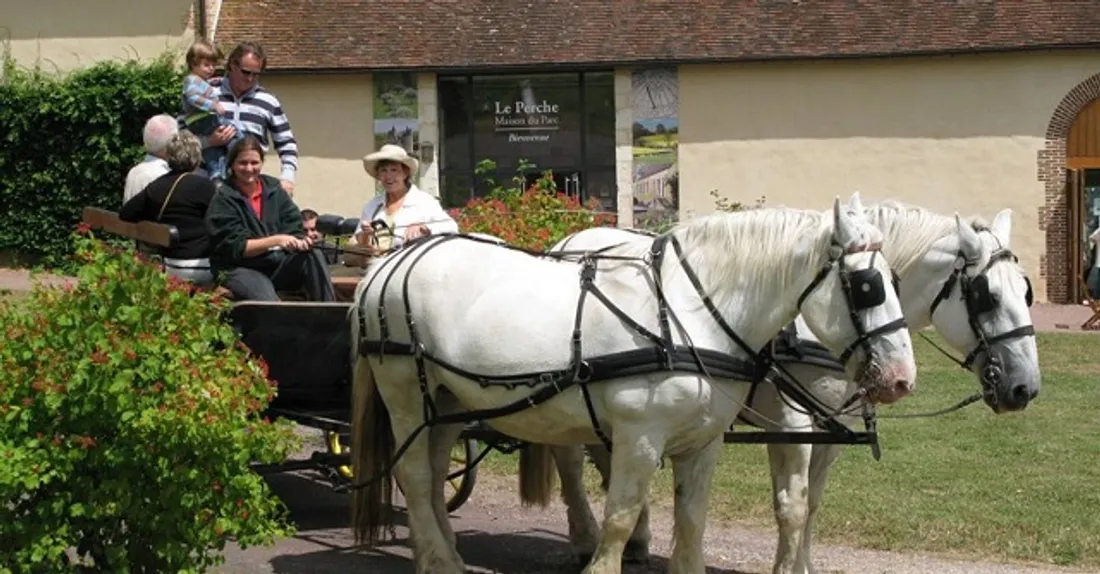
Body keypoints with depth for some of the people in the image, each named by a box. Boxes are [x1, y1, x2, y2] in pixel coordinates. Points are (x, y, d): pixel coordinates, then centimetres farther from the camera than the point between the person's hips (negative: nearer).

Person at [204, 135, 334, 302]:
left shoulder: (274, 189, 9)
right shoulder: (223, 199, -5)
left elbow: (295, 229, 5)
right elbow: (236, 247, -13)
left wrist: (299, 241, -21)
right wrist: (276, 240, -26)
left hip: (278, 263, 5)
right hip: (240, 269, -5)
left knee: (313, 256, -23)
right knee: (268, 305, -36)